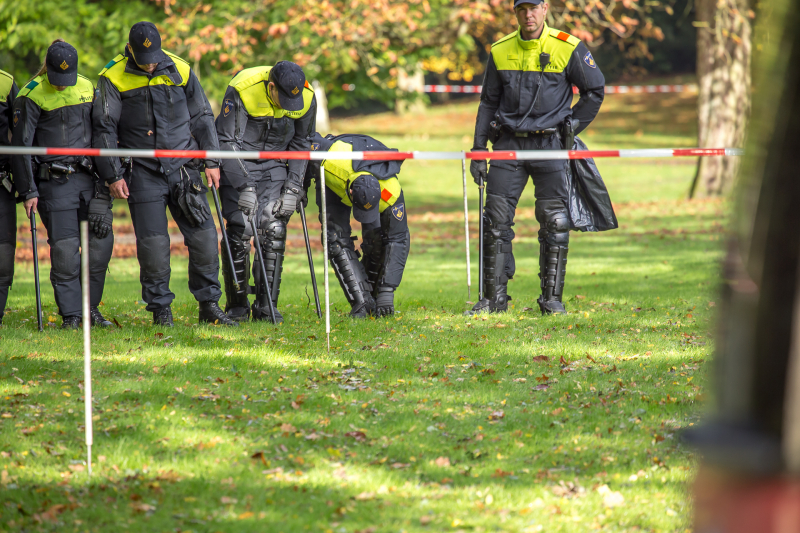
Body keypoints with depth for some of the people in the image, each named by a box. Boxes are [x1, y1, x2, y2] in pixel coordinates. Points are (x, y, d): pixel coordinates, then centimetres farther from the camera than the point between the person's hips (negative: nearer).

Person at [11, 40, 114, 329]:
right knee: (65, 249, -8)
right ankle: (71, 313, 2)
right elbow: (20, 146, -5)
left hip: (88, 178, 5)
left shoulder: (87, 88, 9)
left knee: (101, 243, 0)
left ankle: (90, 307, 15)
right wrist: (28, 192, -8)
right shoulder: (31, 96, -6)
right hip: (55, 183, -5)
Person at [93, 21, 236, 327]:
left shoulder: (180, 71, 4)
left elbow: (202, 118, 13)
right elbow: (104, 129, -1)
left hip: (183, 167, 2)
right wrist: (113, 175, -5)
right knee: (153, 241, -5)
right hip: (143, 173, -2)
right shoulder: (114, 79, -4)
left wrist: (211, 161, 8)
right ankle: (160, 309, 7)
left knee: (203, 234, -2)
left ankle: (209, 305, 9)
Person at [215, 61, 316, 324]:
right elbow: (227, 142, -23)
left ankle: (266, 306, -1)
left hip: (274, 164, 3)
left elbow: (301, 144, 1)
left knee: (274, 231, -8)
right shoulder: (241, 90, -27)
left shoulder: (306, 98, -14)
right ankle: (237, 305, 1)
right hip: (238, 163, -3)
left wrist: (292, 188, -5)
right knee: (240, 229, -11)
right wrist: (245, 187, -29)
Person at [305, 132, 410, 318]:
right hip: (330, 184, -1)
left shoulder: (392, 192, -39)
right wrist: (303, 181, -7)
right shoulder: (333, 157, -46)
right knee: (338, 238, -17)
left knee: (377, 239, -13)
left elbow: (398, 240, -30)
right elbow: (311, 140, -23)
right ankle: (361, 303, -18)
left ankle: (372, 295, 7)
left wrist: (387, 291, -31)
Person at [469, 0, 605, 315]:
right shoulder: (500, 51, 6)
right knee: (496, 219, -2)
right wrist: (478, 151, 8)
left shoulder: (568, 49, -4)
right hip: (509, 143, 3)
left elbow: (595, 91, 7)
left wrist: (571, 128, 1)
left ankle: (552, 298, 5)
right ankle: (494, 298, 5)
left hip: (549, 144, -3)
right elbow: (488, 102, 13)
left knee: (554, 221, -4)